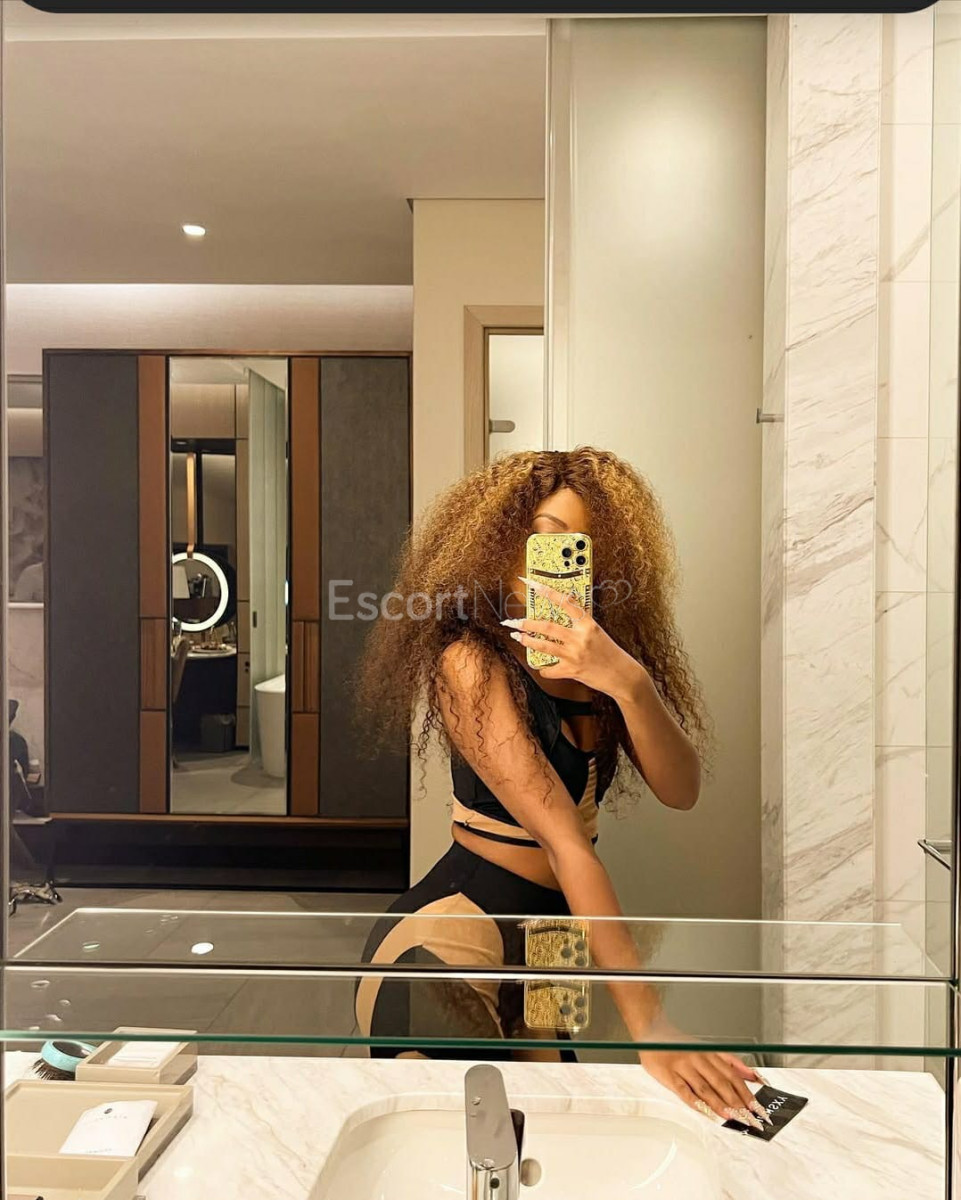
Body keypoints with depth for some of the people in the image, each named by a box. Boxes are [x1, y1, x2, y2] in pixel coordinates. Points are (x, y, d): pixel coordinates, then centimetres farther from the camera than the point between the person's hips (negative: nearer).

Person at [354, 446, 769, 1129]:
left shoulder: (595, 659, 3)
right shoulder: (473, 661, -18)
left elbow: (681, 791, -10)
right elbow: (567, 844, -26)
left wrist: (628, 682, -28)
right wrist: (648, 1025, -28)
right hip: (447, 939, -7)